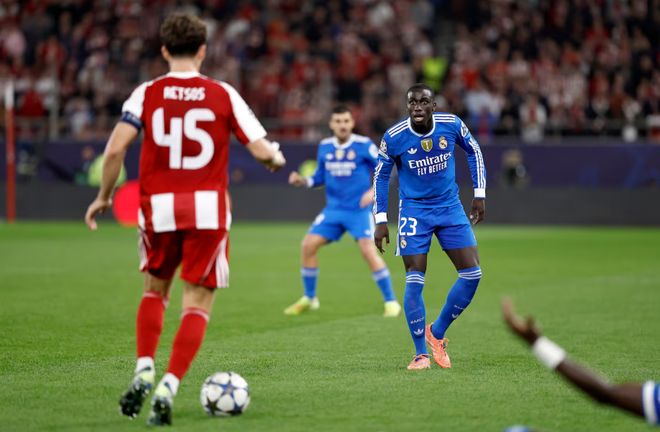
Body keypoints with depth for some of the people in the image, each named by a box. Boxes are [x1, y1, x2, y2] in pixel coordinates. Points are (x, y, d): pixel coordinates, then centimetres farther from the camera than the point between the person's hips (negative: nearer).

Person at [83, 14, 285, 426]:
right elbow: (261, 149, -3)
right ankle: (169, 387, -10)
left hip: (159, 207, 2)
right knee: (198, 304, 4)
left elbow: (115, 148, -9)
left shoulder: (147, 94, 1)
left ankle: (144, 371, 8)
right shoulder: (224, 94, 0)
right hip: (209, 209, -1)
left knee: (155, 289, 24)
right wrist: (277, 157, 21)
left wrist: (104, 196, 4)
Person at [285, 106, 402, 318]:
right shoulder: (324, 147, 4)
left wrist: (374, 191, -22)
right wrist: (303, 180, -4)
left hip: (359, 210, -5)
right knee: (308, 245, -4)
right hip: (333, 209, 5)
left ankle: (391, 302, -8)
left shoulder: (364, 145, -10)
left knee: (368, 250, -20)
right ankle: (309, 298, 14)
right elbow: (320, 177, 15)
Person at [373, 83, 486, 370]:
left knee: (472, 274, -5)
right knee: (414, 281, -12)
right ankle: (421, 353, 1)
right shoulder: (393, 137, -15)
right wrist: (381, 220, -3)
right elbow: (381, 176, 0)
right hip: (414, 211, -3)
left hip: (450, 207, 3)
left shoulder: (451, 125, -11)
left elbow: (473, 150, 9)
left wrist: (480, 194, 6)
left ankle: (437, 333, 15)